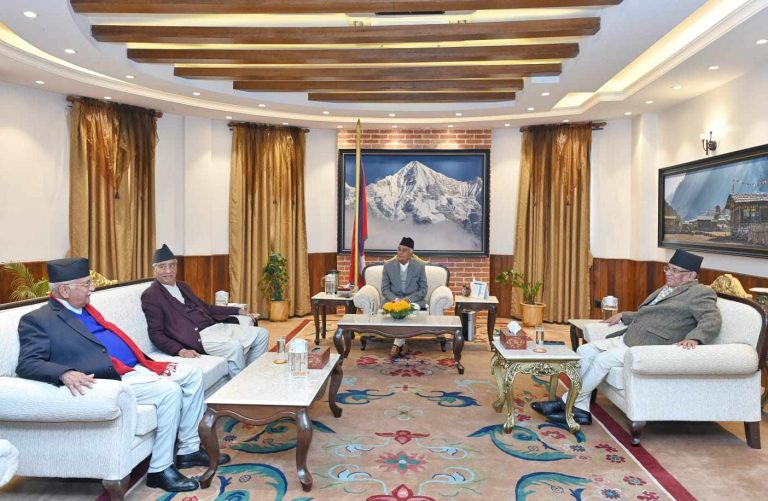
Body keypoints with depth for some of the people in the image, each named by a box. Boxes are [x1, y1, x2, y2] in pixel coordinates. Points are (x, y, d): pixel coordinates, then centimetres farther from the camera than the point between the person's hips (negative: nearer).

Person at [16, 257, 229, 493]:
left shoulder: (86, 309, 19)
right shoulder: (37, 320, -5)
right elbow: (27, 364, -15)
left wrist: (152, 362, 11)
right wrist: (65, 373, -34)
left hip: (137, 367, 9)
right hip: (113, 380, -9)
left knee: (193, 374, 4)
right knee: (170, 390, -26)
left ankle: (189, 450, 11)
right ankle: (159, 469, -11)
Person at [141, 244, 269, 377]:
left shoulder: (182, 286, 19)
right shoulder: (150, 296, -4)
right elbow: (155, 333, -9)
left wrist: (238, 310, 21)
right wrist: (181, 351, -24)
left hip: (216, 326, 9)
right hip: (198, 337, -8)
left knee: (262, 334, 3)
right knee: (235, 347, -32)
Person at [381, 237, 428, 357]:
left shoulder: (419, 266, 0)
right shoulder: (388, 266, 3)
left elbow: (423, 289, 0)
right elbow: (385, 289, 2)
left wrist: (409, 299, -16)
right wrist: (395, 299, -17)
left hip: (413, 301, -1)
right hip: (393, 300, 1)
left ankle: (398, 343, -21)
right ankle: (402, 344, -18)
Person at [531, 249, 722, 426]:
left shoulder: (701, 294, -4)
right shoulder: (667, 289, 22)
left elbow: (712, 319, -19)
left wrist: (693, 338, -36)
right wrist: (623, 315, 27)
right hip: (626, 338, 10)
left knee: (603, 359, -26)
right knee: (584, 350, -4)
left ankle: (568, 402, -9)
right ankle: (580, 410, -3)